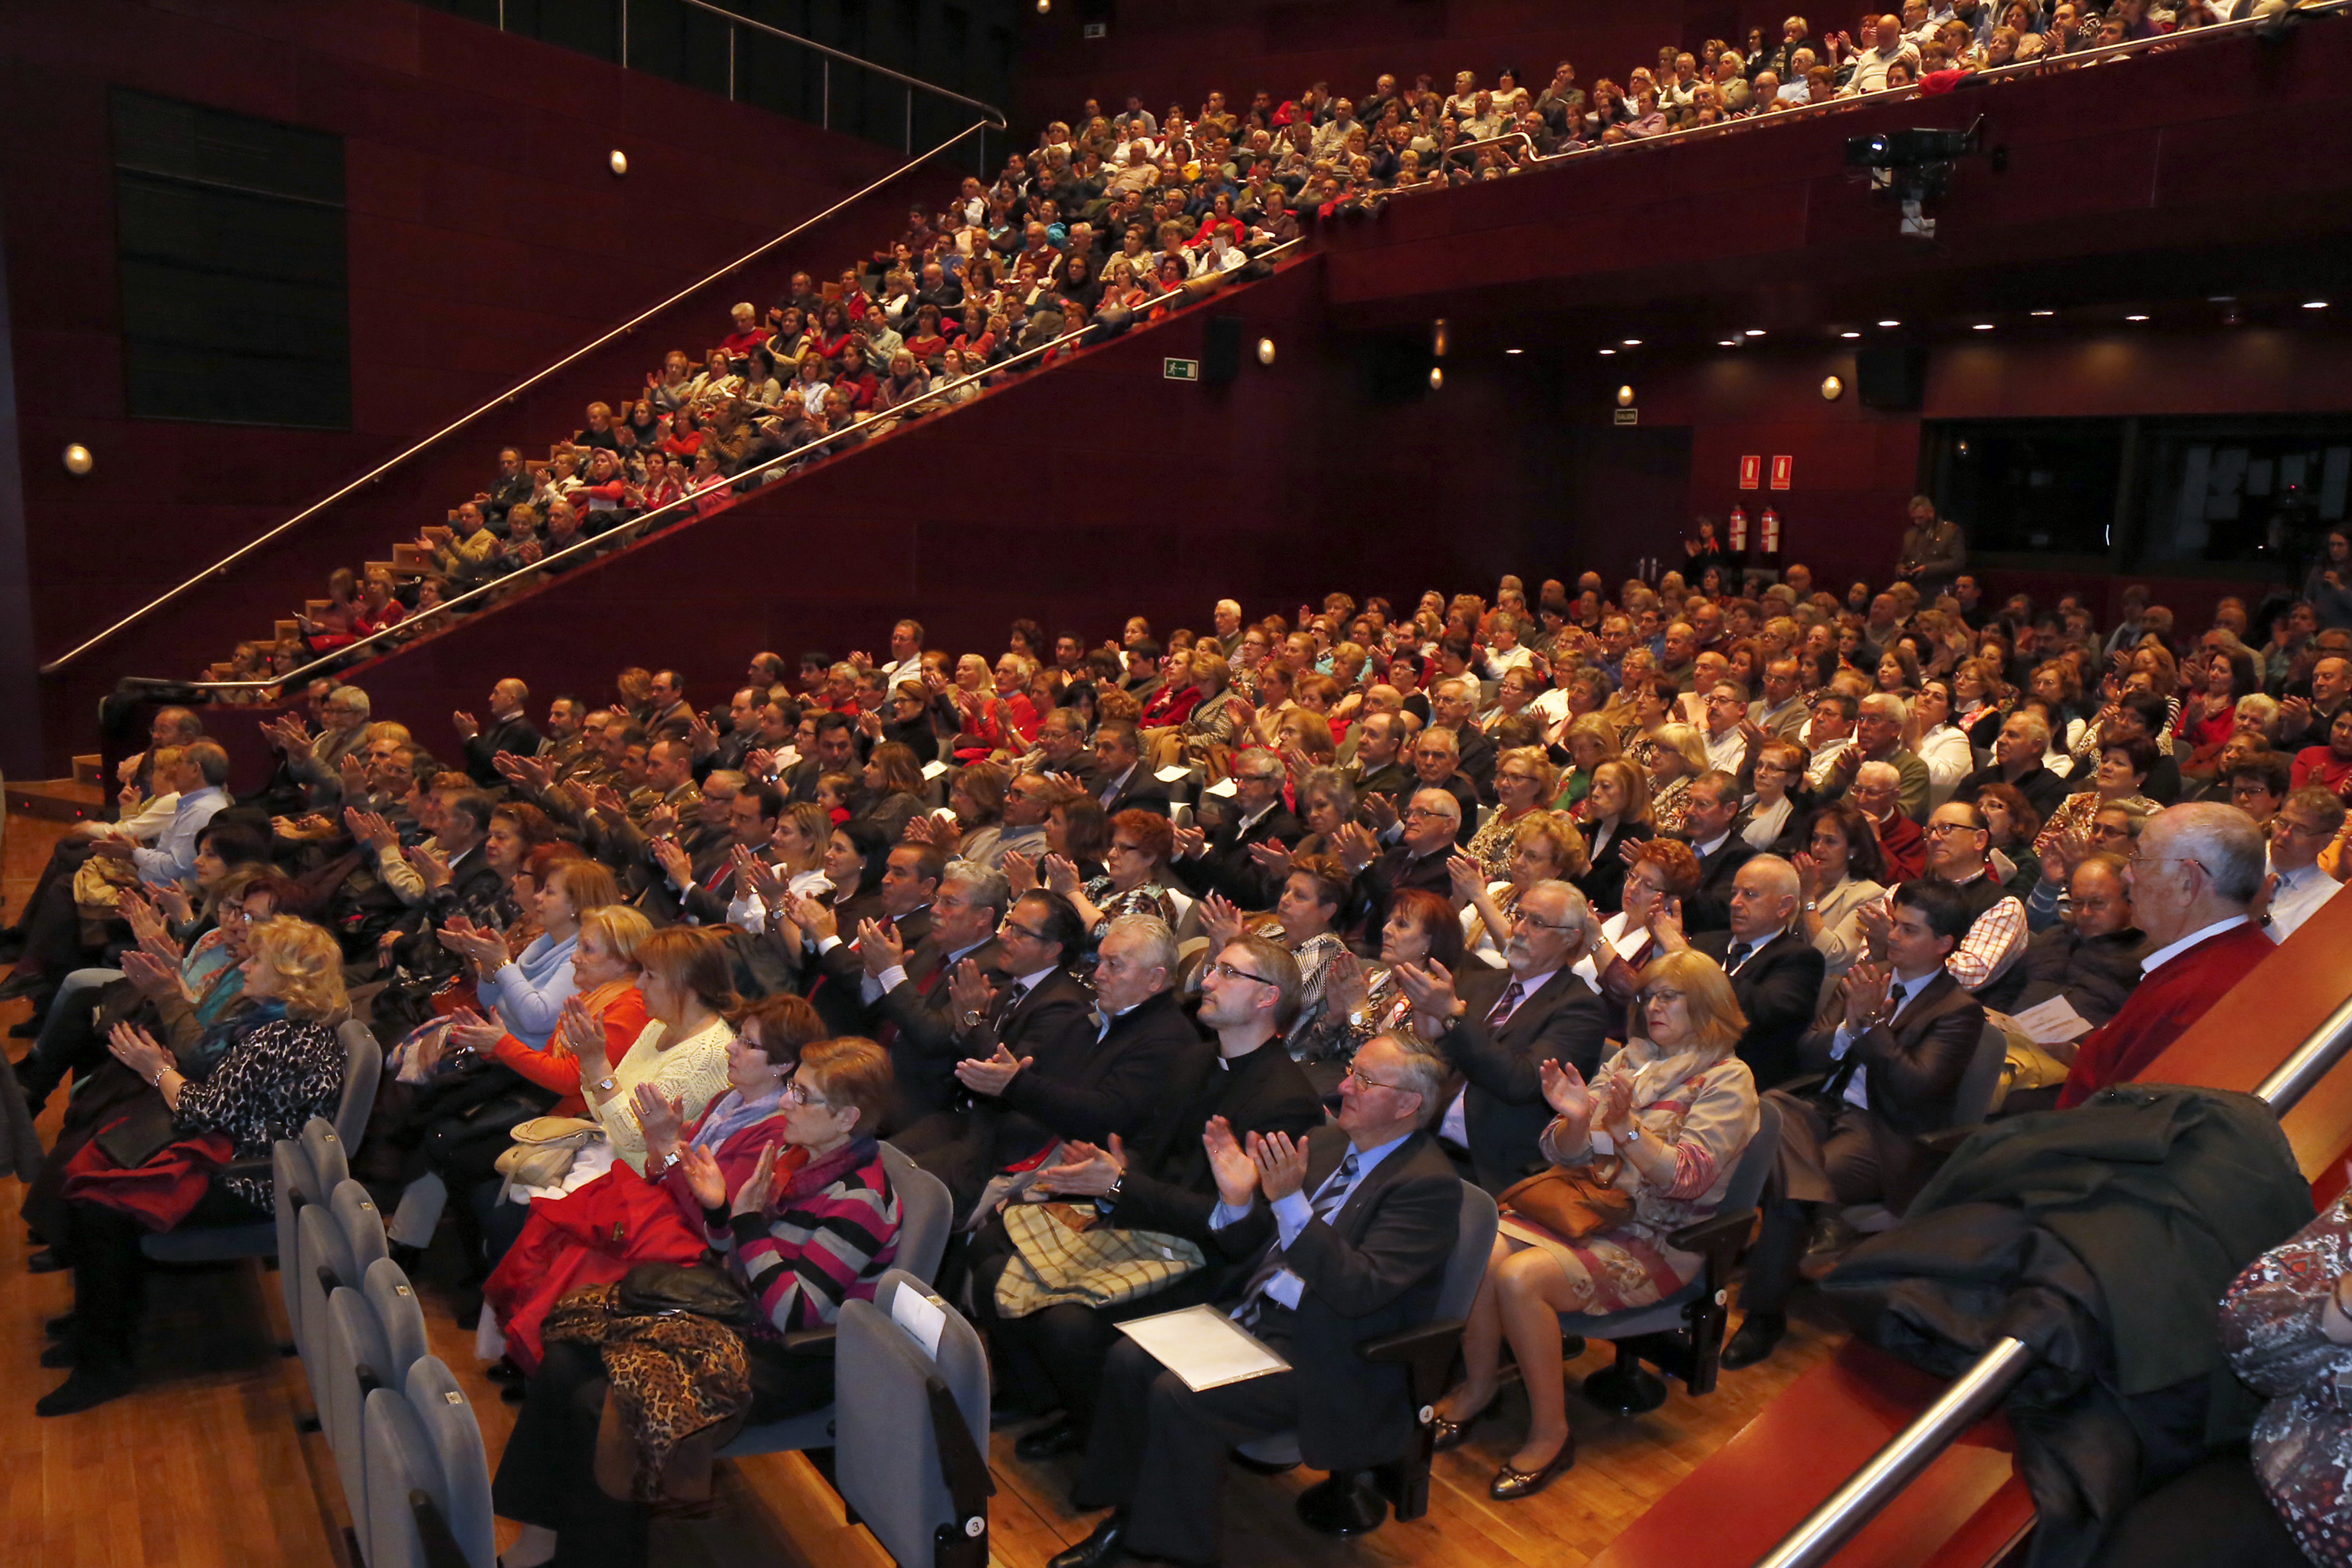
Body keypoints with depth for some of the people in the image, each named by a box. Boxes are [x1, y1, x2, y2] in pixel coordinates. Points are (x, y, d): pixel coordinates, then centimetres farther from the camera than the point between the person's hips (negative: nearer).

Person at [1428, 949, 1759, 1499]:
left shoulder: (1726, 1080, -3)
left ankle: (1551, 1431, -11)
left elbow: (1688, 1177, -16)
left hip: (1655, 1240, -5)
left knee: (1520, 1277, -29)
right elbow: (1564, 1154, 10)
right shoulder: (1627, 1060, 13)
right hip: (1588, 1206, 6)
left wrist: (1626, 1127, -30)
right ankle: (1477, 1386, 1)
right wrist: (1575, 1120, -12)